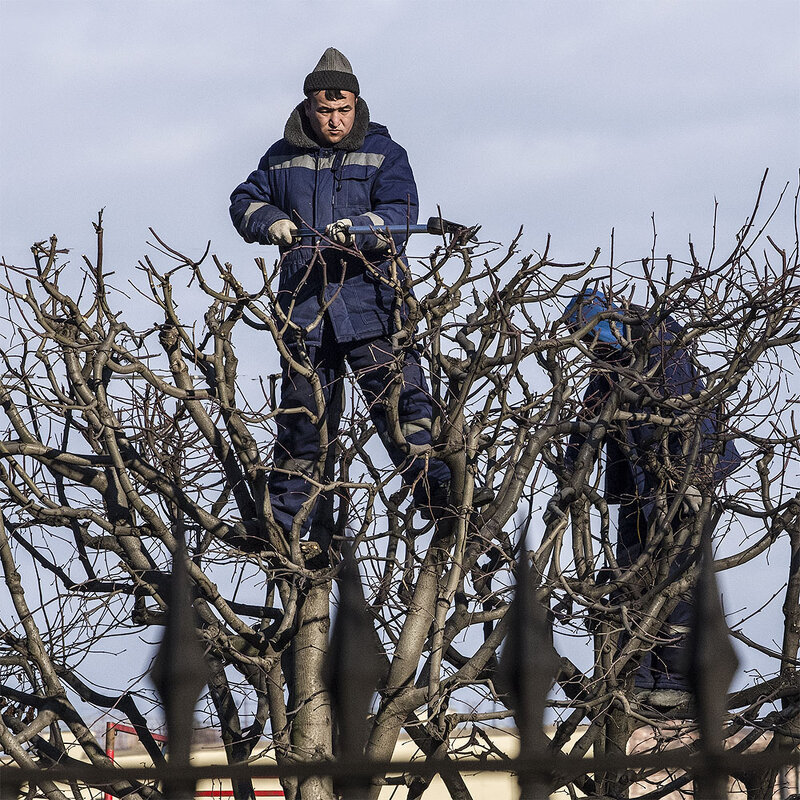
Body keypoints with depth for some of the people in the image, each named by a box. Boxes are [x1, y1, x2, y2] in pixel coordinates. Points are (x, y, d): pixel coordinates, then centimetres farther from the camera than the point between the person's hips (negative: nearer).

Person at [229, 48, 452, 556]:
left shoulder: (383, 153, 5)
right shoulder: (283, 158, 14)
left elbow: (400, 213, -8)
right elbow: (244, 202, 21)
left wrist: (360, 227, -28)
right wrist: (269, 221, -2)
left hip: (371, 303, -3)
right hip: (304, 305, 3)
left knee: (400, 399, -14)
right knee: (303, 414, 7)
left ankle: (440, 496, -14)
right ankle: (289, 524, 13)